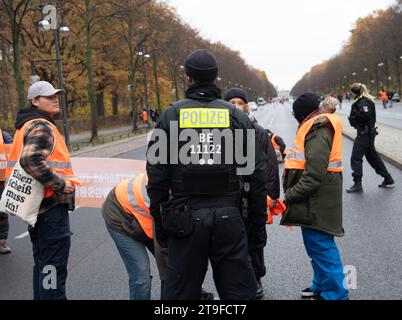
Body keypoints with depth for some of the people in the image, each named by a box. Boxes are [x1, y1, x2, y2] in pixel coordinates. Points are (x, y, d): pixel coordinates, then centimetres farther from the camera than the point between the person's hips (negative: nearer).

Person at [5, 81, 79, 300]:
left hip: (37, 206, 10)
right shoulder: (41, 127, -13)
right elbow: (31, 160, -29)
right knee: (53, 265, -7)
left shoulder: (26, 126, 17)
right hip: (52, 204, -10)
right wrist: (61, 184, -21)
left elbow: (24, 158, 22)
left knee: (42, 263, 19)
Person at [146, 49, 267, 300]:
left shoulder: (171, 115, 1)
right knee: (239, 290, 11)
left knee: (181, 291, 11)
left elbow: (157, 175, 0)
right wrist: (257, 215, 11)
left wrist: (159, 221, 8)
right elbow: (257, 171, 2)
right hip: (228, 215, 1)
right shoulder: (236, 115, 3)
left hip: (186, 218, 0)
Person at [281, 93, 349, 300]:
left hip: (316, 201, -10)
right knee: (319, 245, 18)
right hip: (316, 199, 10)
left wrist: (291, 194, -19)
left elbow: (314, 173, -25)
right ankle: (322, 287, 31)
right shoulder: (319, 128, 15)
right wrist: (293, 192, 11)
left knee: (320, 246, -4)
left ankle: (334, 293, 5)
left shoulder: (318, 132, -17)